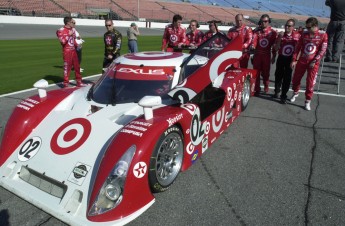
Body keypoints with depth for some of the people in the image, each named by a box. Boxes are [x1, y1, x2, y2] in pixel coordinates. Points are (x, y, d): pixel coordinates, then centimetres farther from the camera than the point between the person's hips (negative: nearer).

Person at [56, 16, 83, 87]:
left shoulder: (72, 30, 13)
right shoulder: (61, 30, -8)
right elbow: (62, 41, -20)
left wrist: (77, 45, 8)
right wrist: (69, 35, -18)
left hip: (73, 50, 7)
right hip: (67, 51, -7)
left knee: (77, 66, 11)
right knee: (67, 67, -4)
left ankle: (79, 82, 22)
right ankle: (66, 84, 5)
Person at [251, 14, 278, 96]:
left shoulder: (272, 32, 3)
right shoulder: (256, 30, 4)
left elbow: (274, 45, 5)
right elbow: (254, 40, -11)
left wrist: (274, 56, 4)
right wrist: (252, 45, -33)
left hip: (267, 55, 0)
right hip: (257, 54, 0)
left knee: (266, 72, 7)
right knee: (256, 72, 1)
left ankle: (266, 87, 29)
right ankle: (257, 89, 11)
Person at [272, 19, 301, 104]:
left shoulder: (297, 35, -5)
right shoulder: (281, 35, -4)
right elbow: (276, 48, -7)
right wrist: (280, 38, -19)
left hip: (290, 59, -1)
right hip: (281, 58, 1)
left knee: (287, 77, 1)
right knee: (278, 75, 12)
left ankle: (283, 96, 10)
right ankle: (276, 91, 35)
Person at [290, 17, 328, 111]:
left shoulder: (323, 35, -6)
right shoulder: (304, 34, 1)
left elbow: (322, 50, -6)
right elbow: (298, 47, 4)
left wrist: (314, 61, -12)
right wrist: (294, 60, -2)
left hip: (313, 63, -3)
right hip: (302, 61, 3)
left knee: (310, 83, -2)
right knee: (295, 79, 12)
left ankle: (307, 102, 11)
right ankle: (295, 93, 41)